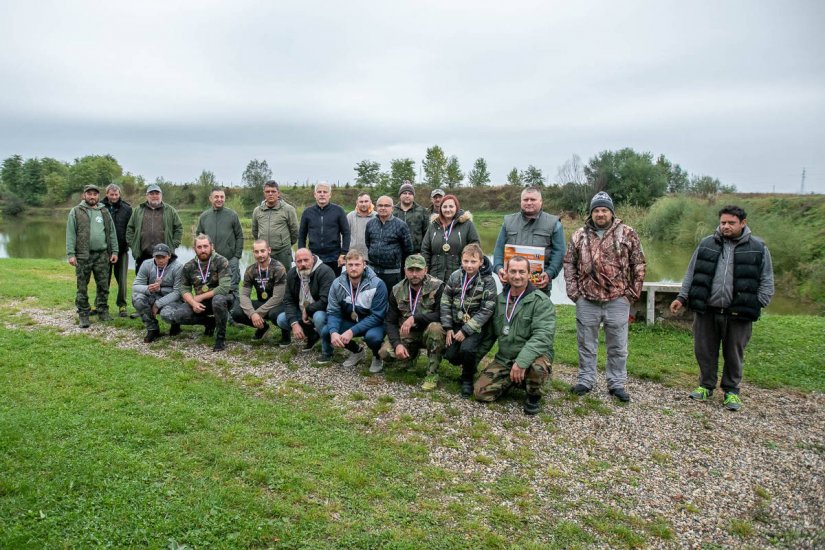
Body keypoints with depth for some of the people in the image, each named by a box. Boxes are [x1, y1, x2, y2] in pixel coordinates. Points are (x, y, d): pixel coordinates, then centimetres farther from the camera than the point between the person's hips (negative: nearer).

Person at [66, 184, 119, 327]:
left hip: (102, 255, 3)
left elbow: (112, 233, 11)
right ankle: (83, 314, 11)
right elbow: (70, 234, -2)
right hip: (83, 256, -3)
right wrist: (71, 254, -10)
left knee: (103, 285, 8)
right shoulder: (76, 212, 2)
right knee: (82, 287, 3)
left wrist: (114, 251, 4)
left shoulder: (104, 212, 12)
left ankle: (103, 311, 19)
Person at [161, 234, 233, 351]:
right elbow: (184, 288, 2)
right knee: (166, 313, -13)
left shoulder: (221, 261, -13)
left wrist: (200, 297, -16)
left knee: (218, 299, -42)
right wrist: (193, 303, -19)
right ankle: (208, 321, 4)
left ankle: (221, 338, -20)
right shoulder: (189, 266, 2)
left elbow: (224, 288, -23)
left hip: (220, 299, -5)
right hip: (200, 304, 5)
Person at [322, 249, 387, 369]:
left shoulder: (377, 285, -23)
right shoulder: (337, 284, -10)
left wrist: (352, 331, -33)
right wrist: (333, 332, -31)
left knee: (372, 336, -37)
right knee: (325, 332, -17)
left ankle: (377, 356, 2)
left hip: (373, 323, -5)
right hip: (350, 322, 5)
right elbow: (333, 312, -9)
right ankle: (357, 351, 10)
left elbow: (377, 316, -24)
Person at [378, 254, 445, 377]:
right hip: (406, 334, 3)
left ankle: (432, 373, -17)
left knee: (435, 328, -37)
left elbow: (441, 315, -22)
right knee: (385, 353, -20)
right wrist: (397, 344, -18)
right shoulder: (397, 290, -3)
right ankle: (412, 353, 15)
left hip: (428, 332, -3)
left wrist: (415, 318, -31)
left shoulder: (437, 287, -14)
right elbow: (390, 322, -2)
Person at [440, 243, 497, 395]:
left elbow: (486, 310, -16)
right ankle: (470, 364, 24)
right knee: (450, 355, -10)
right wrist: (448, 327, -5)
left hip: (476, 326, -4)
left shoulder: (488, 281, -13)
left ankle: (467, 379, 0)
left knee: (466, 349, -29)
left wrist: (466, 331, -20)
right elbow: (445, 301, 2)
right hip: (456, 324, 4)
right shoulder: (455, 276, -2)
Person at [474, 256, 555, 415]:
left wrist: (522, 361, -37)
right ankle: (511, 382, 20)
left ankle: (534, 397, -5)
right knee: (481, 392, -10)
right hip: (503, 359, 5)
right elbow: (489, 334, 14)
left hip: (533, 356, -4)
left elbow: (542, 336, -26)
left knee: (537, 366, -38)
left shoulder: (541, 301, -13)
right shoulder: (499, 300, 5)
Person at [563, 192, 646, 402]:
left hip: (618, 300, -1)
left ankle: (616, 383, 20)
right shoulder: (579, 235, 6)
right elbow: (569, 264, 10)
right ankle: (585, 380, 23)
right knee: (586, 344, 11)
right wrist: (573, 291, 3)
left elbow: (638, 265, 4)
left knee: (618, 346, 7)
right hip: (586, 300, 1)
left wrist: (633, 292, 0)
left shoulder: (627, 234, 1)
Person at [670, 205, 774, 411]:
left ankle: (731, 391, 27)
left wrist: (757, 306, -6)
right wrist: (682, 297, 5)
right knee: (704, 351, 10)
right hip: (706, 311, 2)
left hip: (738, 315, -1)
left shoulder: (758, 248, 1)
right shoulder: (706, 244, 6)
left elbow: (766, 282, 3)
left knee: (734, 354, 11)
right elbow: (691, 274, 11)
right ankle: (706, 386, 28)